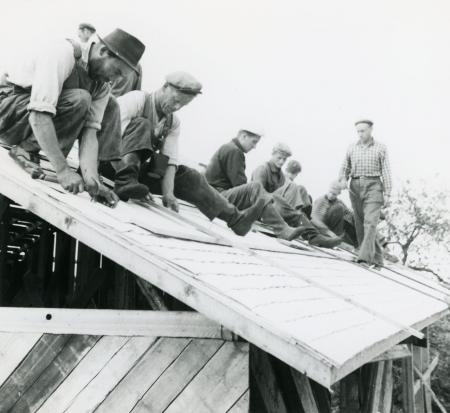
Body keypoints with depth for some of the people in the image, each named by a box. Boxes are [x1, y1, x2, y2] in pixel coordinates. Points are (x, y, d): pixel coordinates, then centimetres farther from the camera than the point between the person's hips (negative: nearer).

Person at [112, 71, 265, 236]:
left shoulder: (174, 123, 7)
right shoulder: (137, 99, -12)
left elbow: (170, 159, -2)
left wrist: (168, 193, -18)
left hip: (139, 170, 6)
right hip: (113, 161, -6)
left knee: (189, 177, -3)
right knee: (141, 124, -29)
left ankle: (235, 218, 3)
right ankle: (127, 182, -45)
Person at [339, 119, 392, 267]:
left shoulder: (380, 148, 4)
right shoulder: (352, 148, 12)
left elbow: (386, 172, 2)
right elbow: (345, 167, 16)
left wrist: (387, 193, -4)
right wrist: (343, 179, -6)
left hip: (373, 186, -4)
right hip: (355, 187, 4)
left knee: (370, 221, -17)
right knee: (360, 223, 3)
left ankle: (365, 255, -25)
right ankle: (377, 258, 13)